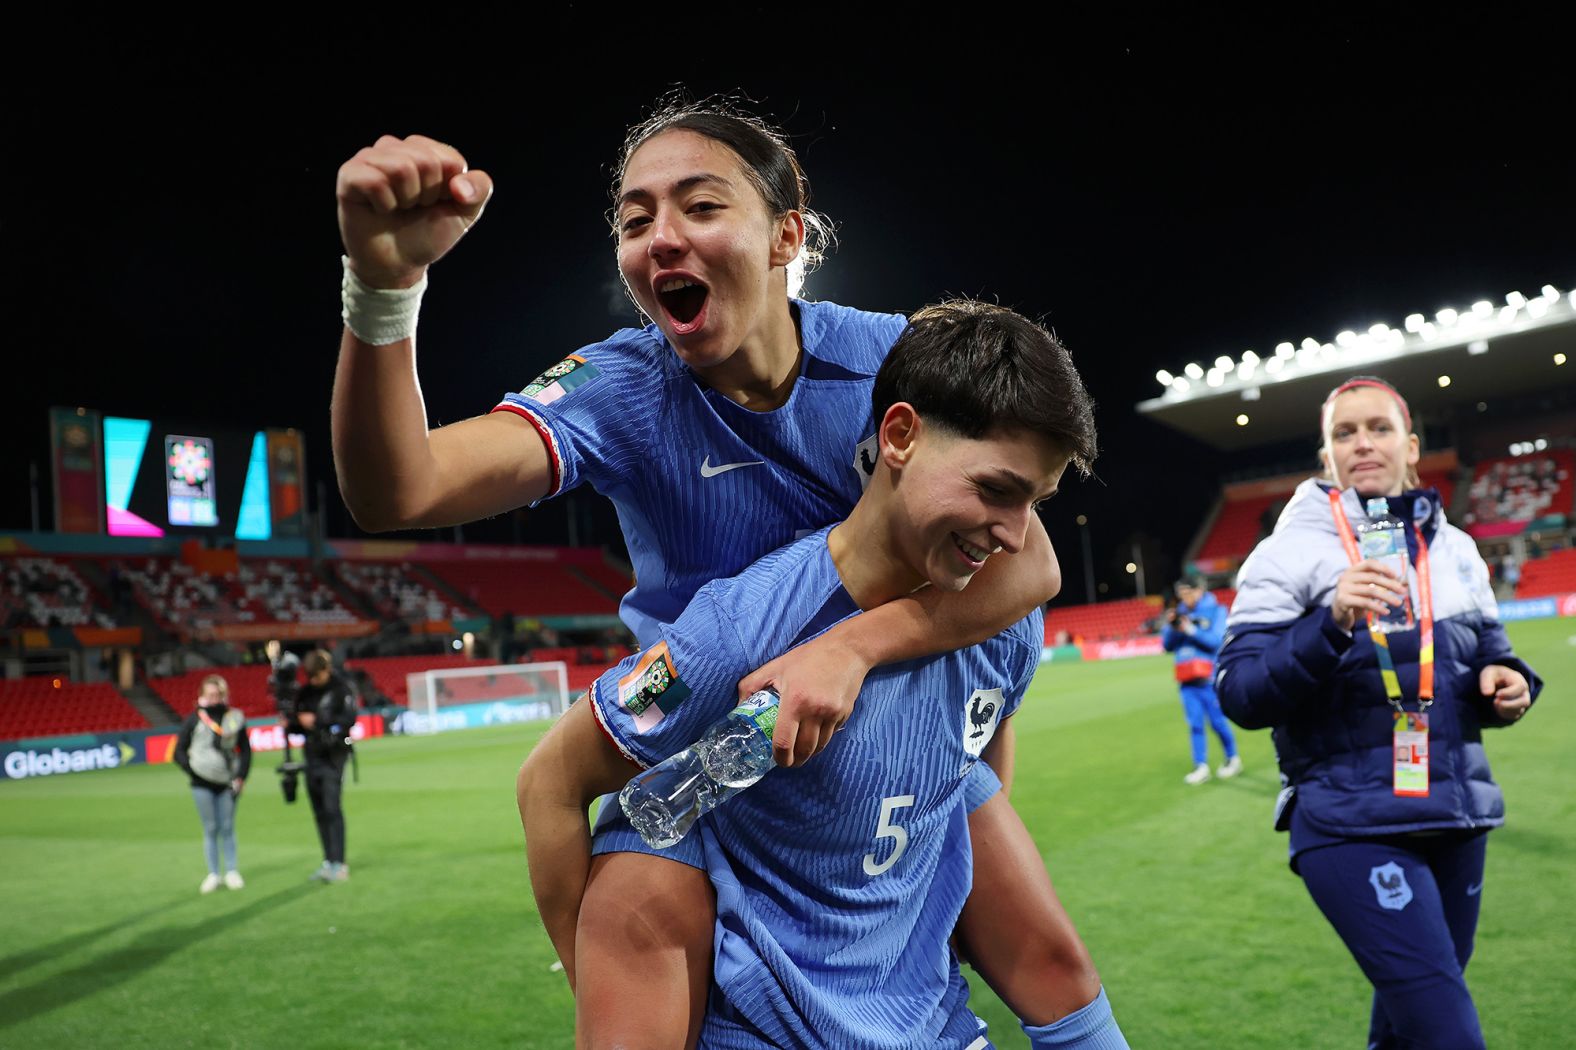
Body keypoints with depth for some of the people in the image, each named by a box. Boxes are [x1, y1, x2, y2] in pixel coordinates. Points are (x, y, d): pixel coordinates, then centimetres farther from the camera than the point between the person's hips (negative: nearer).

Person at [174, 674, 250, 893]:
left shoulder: (234, 718, 2)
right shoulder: (193, 720, 0)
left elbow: (245, 750, 6)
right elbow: (179, 752, 4)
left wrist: (240, 777, -2)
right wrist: (192, 772, -7)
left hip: (228, 783, 1)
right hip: (203, 784, 0)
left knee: (227, 828, 4)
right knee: (210, 829, 3)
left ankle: (231, 872, 12)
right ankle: (213, 874, 11)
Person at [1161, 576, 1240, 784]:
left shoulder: (1215, 611, 1)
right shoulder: (1179, 613, 12)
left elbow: (1219, 641, -10)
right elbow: (1167, 646, 11)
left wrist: (1192, 630, -16)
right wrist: (1171, 627, -6)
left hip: (1209, 677, -4)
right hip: (1186, 680, 4)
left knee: (1217, 721, 2)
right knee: (1195, 724, 2)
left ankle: (1233, 759, 21)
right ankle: (1201, 767, 5)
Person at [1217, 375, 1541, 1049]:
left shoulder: (1454, 547, 9)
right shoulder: (1292, 551, -7)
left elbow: (1486, 660, 19)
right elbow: (1240, 695, -13)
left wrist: (1505, 684, -5)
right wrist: (1331, 623, -27)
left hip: (1456, 818, 6)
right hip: (1354, 827, -6)